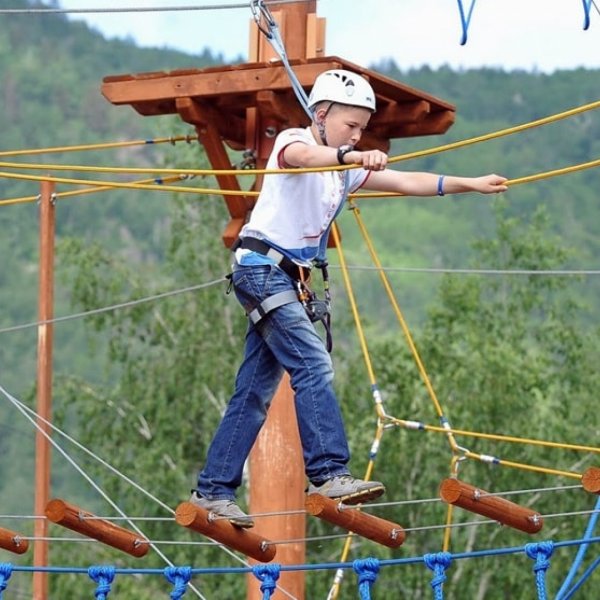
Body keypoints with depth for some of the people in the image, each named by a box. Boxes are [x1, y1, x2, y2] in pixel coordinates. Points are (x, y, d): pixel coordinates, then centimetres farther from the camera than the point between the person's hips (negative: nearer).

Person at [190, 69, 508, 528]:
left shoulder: (346, 167, 16)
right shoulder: (293, 141, -6)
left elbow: (407, 183, 11)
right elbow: (304, 156, -32)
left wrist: (470, 184, 1)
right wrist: (353, 157, -51)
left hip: (288, 281, 9)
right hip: (262, 267, -9)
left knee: (256, 392, 7)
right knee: (314, 364, -20)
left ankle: (213, 491, 9)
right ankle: (329, 474, -27)